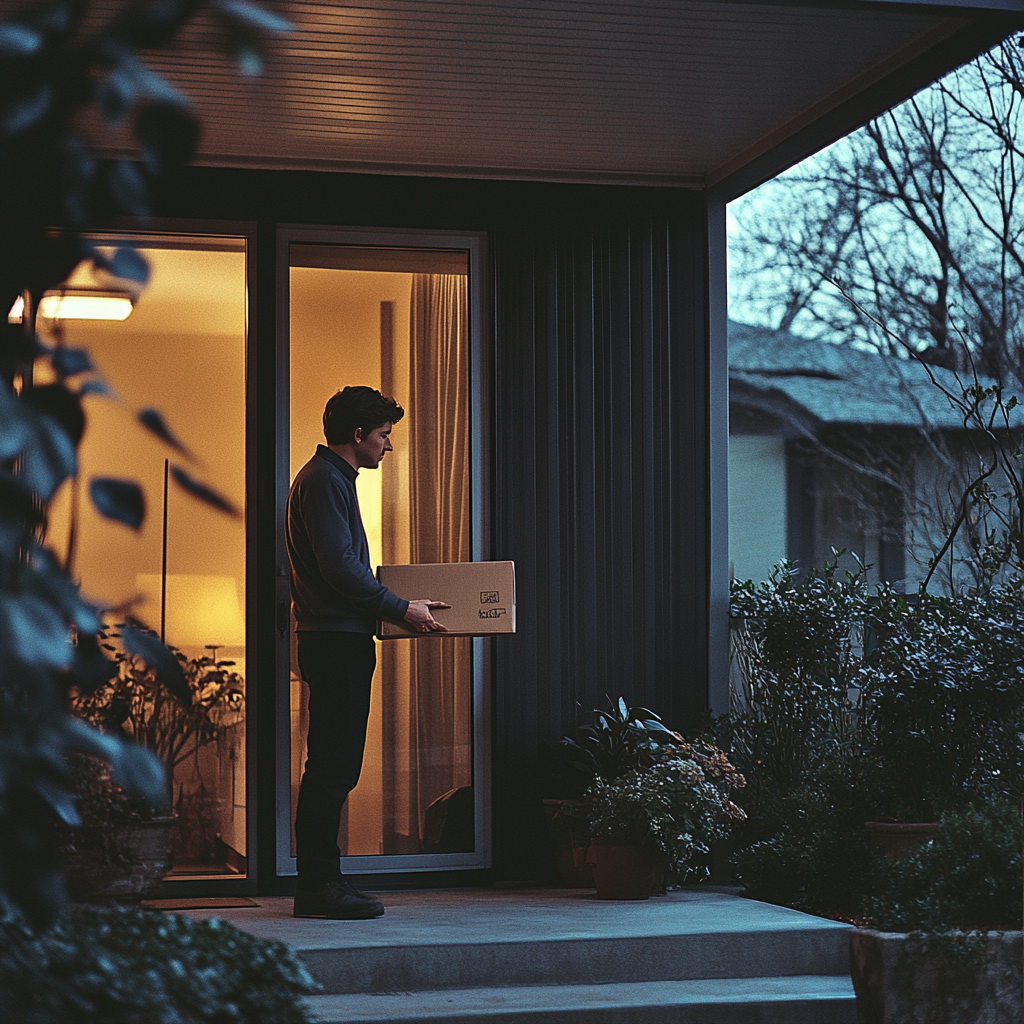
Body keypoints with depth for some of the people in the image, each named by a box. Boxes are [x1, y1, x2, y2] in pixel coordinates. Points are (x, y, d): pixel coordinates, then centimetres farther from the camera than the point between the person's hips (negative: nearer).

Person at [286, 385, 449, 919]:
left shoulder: (329, 477, 22)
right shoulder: (324, 480, -11)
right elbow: (339, 567, -19)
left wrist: (390, 604, 22)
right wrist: (401, 609, -13)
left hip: (337, 639, 11)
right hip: (337, 639, -11)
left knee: (332, 768, 11)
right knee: (333, 768, -9)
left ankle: (319, 880, 14)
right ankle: (318, 886, -7)